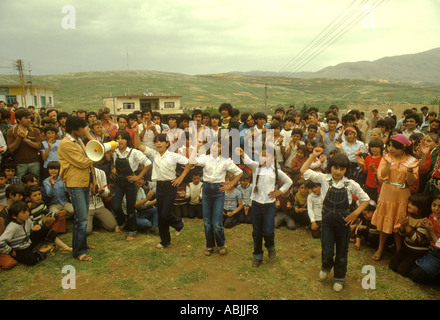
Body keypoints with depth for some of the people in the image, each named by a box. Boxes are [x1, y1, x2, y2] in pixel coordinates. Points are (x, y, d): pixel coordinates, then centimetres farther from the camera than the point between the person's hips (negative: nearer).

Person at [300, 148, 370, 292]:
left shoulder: (351, 184, -6)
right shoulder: (324, 179, -5)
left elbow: (365, 199, 4)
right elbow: (304, 171, -6)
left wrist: (356, 213, -7)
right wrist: (313, 156, -10)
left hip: (343, 221, 0)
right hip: (327, 220, 0)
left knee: (342, 253, 12)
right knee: (327, 252, 0)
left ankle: (339, 278, 36)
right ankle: (326, 266, 37)